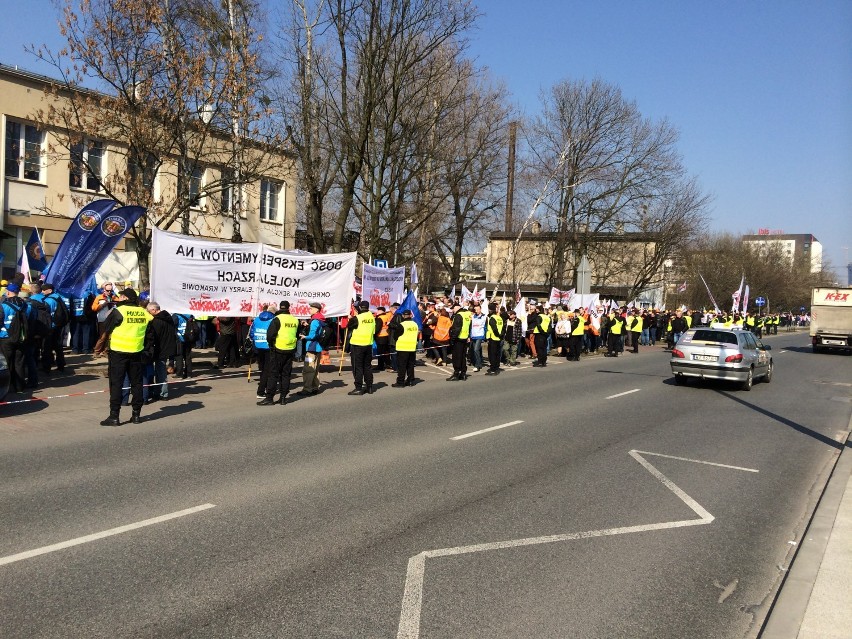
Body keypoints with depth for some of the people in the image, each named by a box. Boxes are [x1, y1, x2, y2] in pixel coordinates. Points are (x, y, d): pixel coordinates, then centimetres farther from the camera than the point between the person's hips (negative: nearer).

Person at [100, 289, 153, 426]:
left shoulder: (118, 311, -10)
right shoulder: (144, 313, 4)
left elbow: (106, 330, -3)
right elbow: (149, 334, 10)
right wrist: (147, 349, 16)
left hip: (118, 352, -4)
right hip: (137, 353, 4)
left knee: (116, 384, 1)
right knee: (136, 383, 12)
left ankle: (114, 416, 1)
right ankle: (136, 414, 16)